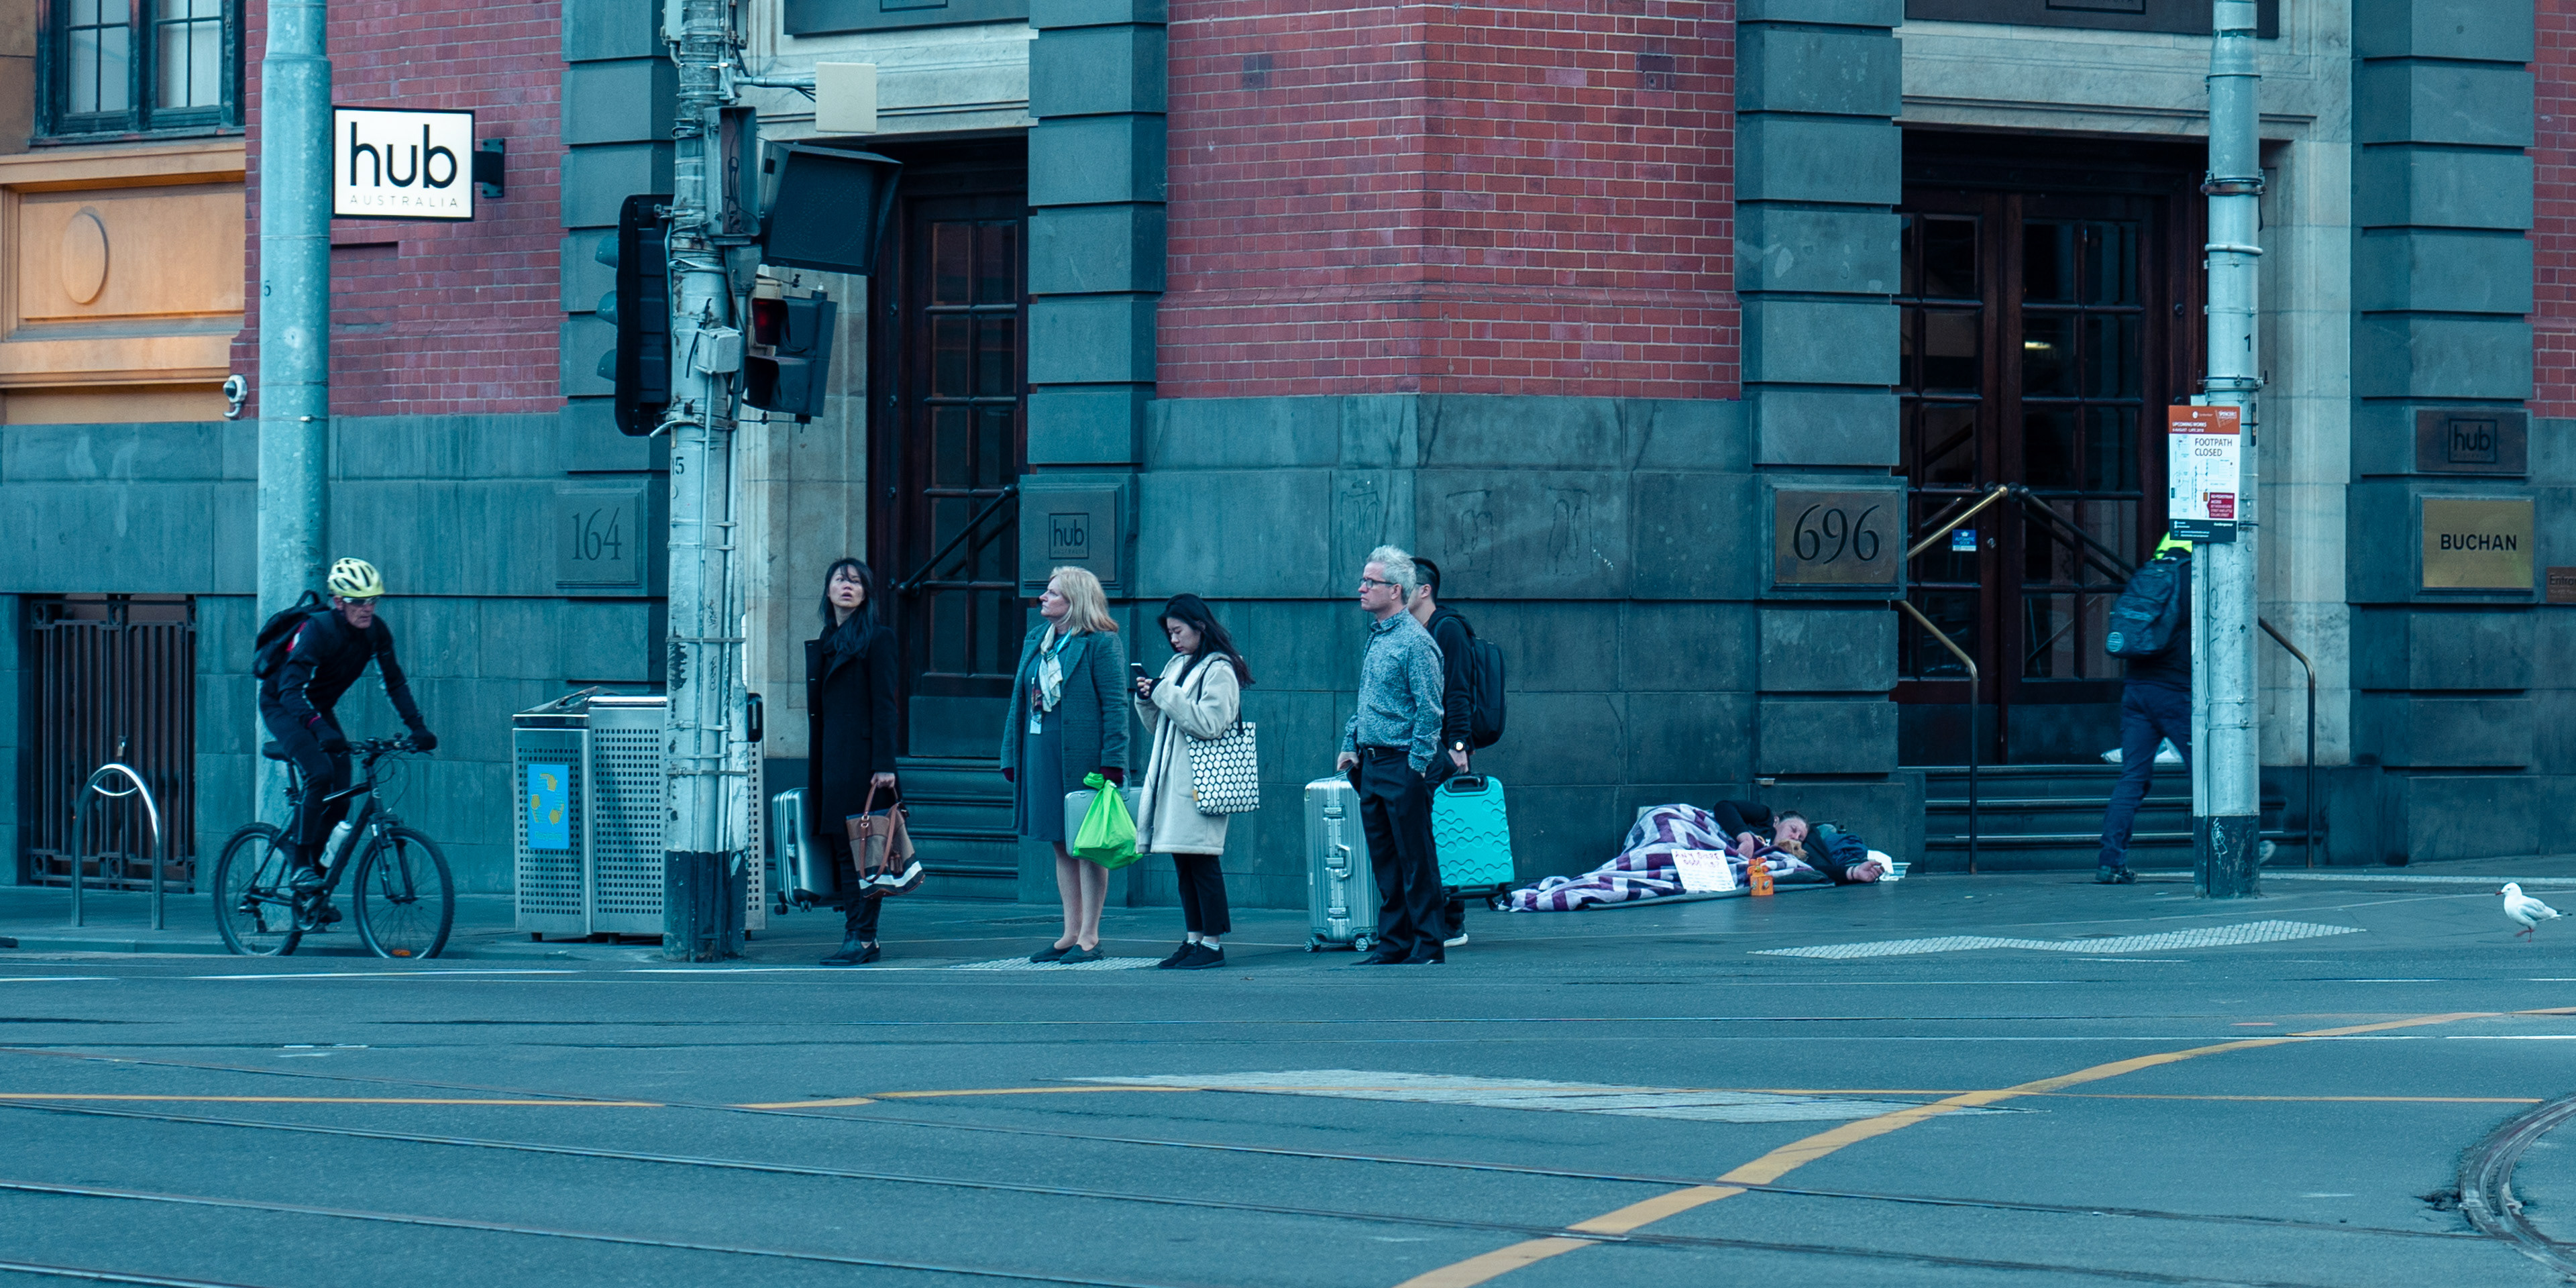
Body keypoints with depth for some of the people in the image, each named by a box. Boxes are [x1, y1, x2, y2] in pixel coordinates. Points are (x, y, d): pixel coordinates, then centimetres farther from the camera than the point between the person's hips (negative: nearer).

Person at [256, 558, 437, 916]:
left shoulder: (376, 632, -12)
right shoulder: (318, 630, -31)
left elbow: (394, 681, -1)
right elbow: (291, 688, -39)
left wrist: (417, 726, -14)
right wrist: (321, 730, -53)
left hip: (319, 708, 7)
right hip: (281, 706, -7)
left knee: (340, 796, -4)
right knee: (320, 773, -28)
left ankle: (312, 883, 10)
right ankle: (301, 869, -23)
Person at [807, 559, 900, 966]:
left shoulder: (877, 639, -4)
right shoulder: (825, 642, 18)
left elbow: (884, 705, -10)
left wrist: (884, 765, -16)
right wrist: (814, 773, 16)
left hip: (861, 757, -8)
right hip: (832, 760, 8)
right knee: (841, 848, 6)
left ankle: (862, 937, -9)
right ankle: (859, 936, 8)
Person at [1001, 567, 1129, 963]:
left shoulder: (1101, 644, -8)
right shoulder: (1036, 640, 13)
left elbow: (1115, 706, -11)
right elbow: (1020, 702, 17)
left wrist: (1111, 765, -17)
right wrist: (1011, 757, 12)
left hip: (1082, 753, -7)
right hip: (1041, 753, 7)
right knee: (1061, 845, 11)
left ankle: (1089, 937, 1)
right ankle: (1070, 934, 17)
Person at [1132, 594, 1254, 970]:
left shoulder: (1219, 670, -7)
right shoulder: (1177, 666, 17)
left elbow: (1210, 724, -18)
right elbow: (1160, 727, 24)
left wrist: (1166, 695, -15)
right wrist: (1147, 700, 5)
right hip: (1171, 779, 9)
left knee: (1201, 861, -8)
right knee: (1183, 862, 9)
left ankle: (1213, 943, -6)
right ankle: (1193, 939, 12)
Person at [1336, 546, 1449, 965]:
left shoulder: (1414, 642, -13)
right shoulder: (1375, 637, 14)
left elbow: (1429, 712, -16)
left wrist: (1416, 766, -17)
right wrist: (1351, 745, 14)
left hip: (1402, 764, -9)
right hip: (1371, 764, 9)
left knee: (1415, 860, -4)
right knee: (1383, 860, 11)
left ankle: (1428, 945, 0)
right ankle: (1394, 943, 16)